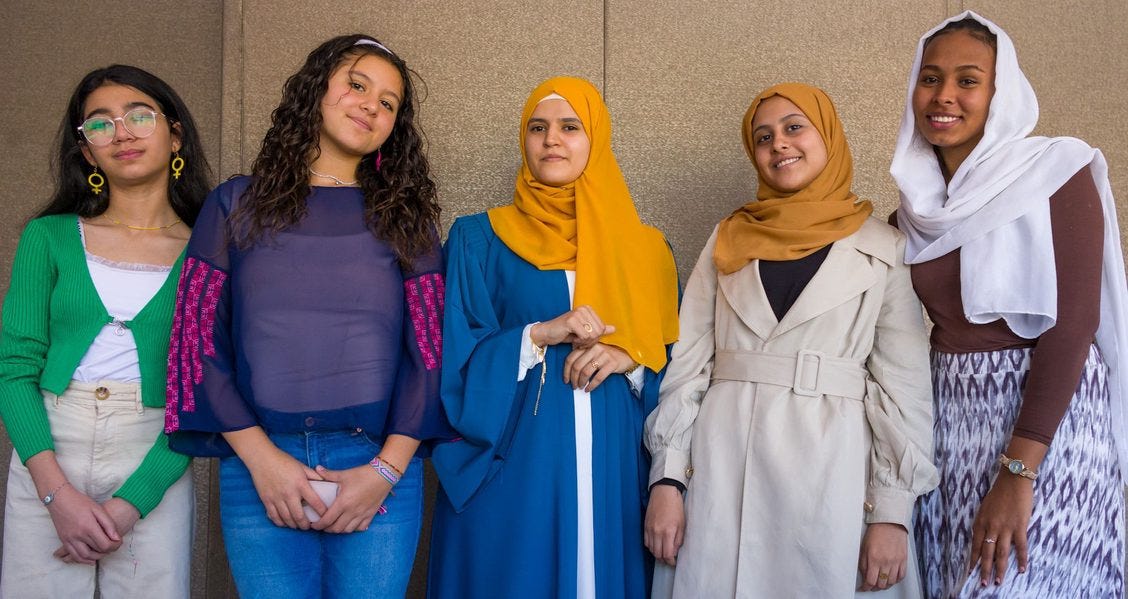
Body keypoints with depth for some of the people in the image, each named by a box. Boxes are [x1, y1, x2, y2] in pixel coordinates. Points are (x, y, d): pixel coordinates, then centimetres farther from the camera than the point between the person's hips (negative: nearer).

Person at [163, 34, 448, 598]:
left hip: (380, 465, 1)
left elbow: (429, 350, 2)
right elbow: (199, 337, 2)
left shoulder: (404, 218, 9)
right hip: (258, 464, 0)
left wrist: (388, 468, -10)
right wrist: (260, 455, -9)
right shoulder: (237, 204, 8)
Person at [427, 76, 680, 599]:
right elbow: (454, 359, -2)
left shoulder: (645, 247, 9)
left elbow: (673, 360, 10)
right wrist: (540, 335, -14)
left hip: (612, 463, 2)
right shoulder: (478, 239, 4)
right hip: (511, 461, -2)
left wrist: (631, 361, -10)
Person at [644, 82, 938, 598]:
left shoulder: (885, 249, 3)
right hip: (721, 468, 2)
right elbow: (688, 362, 6)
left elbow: (903, 386, -1)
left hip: (831, 469, -2)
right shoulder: (728, 240, 10)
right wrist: (667, 479, -2)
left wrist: (892, 511, -7)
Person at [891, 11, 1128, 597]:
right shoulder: (917, 205, 8)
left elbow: (1072, 321, -15)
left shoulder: (1056, 172, -8)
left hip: (1046, 414, -5)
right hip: (949, 419, 5)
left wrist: (1017, 471, -20)